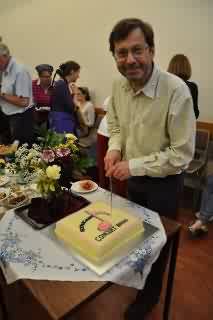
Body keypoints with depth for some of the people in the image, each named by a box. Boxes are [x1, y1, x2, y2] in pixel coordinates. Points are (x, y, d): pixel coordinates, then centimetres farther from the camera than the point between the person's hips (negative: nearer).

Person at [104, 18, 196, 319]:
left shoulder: (176, 90, -27)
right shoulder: (118, 86, -8)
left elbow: (183, 154, -24)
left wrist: (134, 165, -25)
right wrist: (115, 148, -12)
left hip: (164, 182, -5)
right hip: (133, 177, 6)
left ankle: (150, 294, 46)